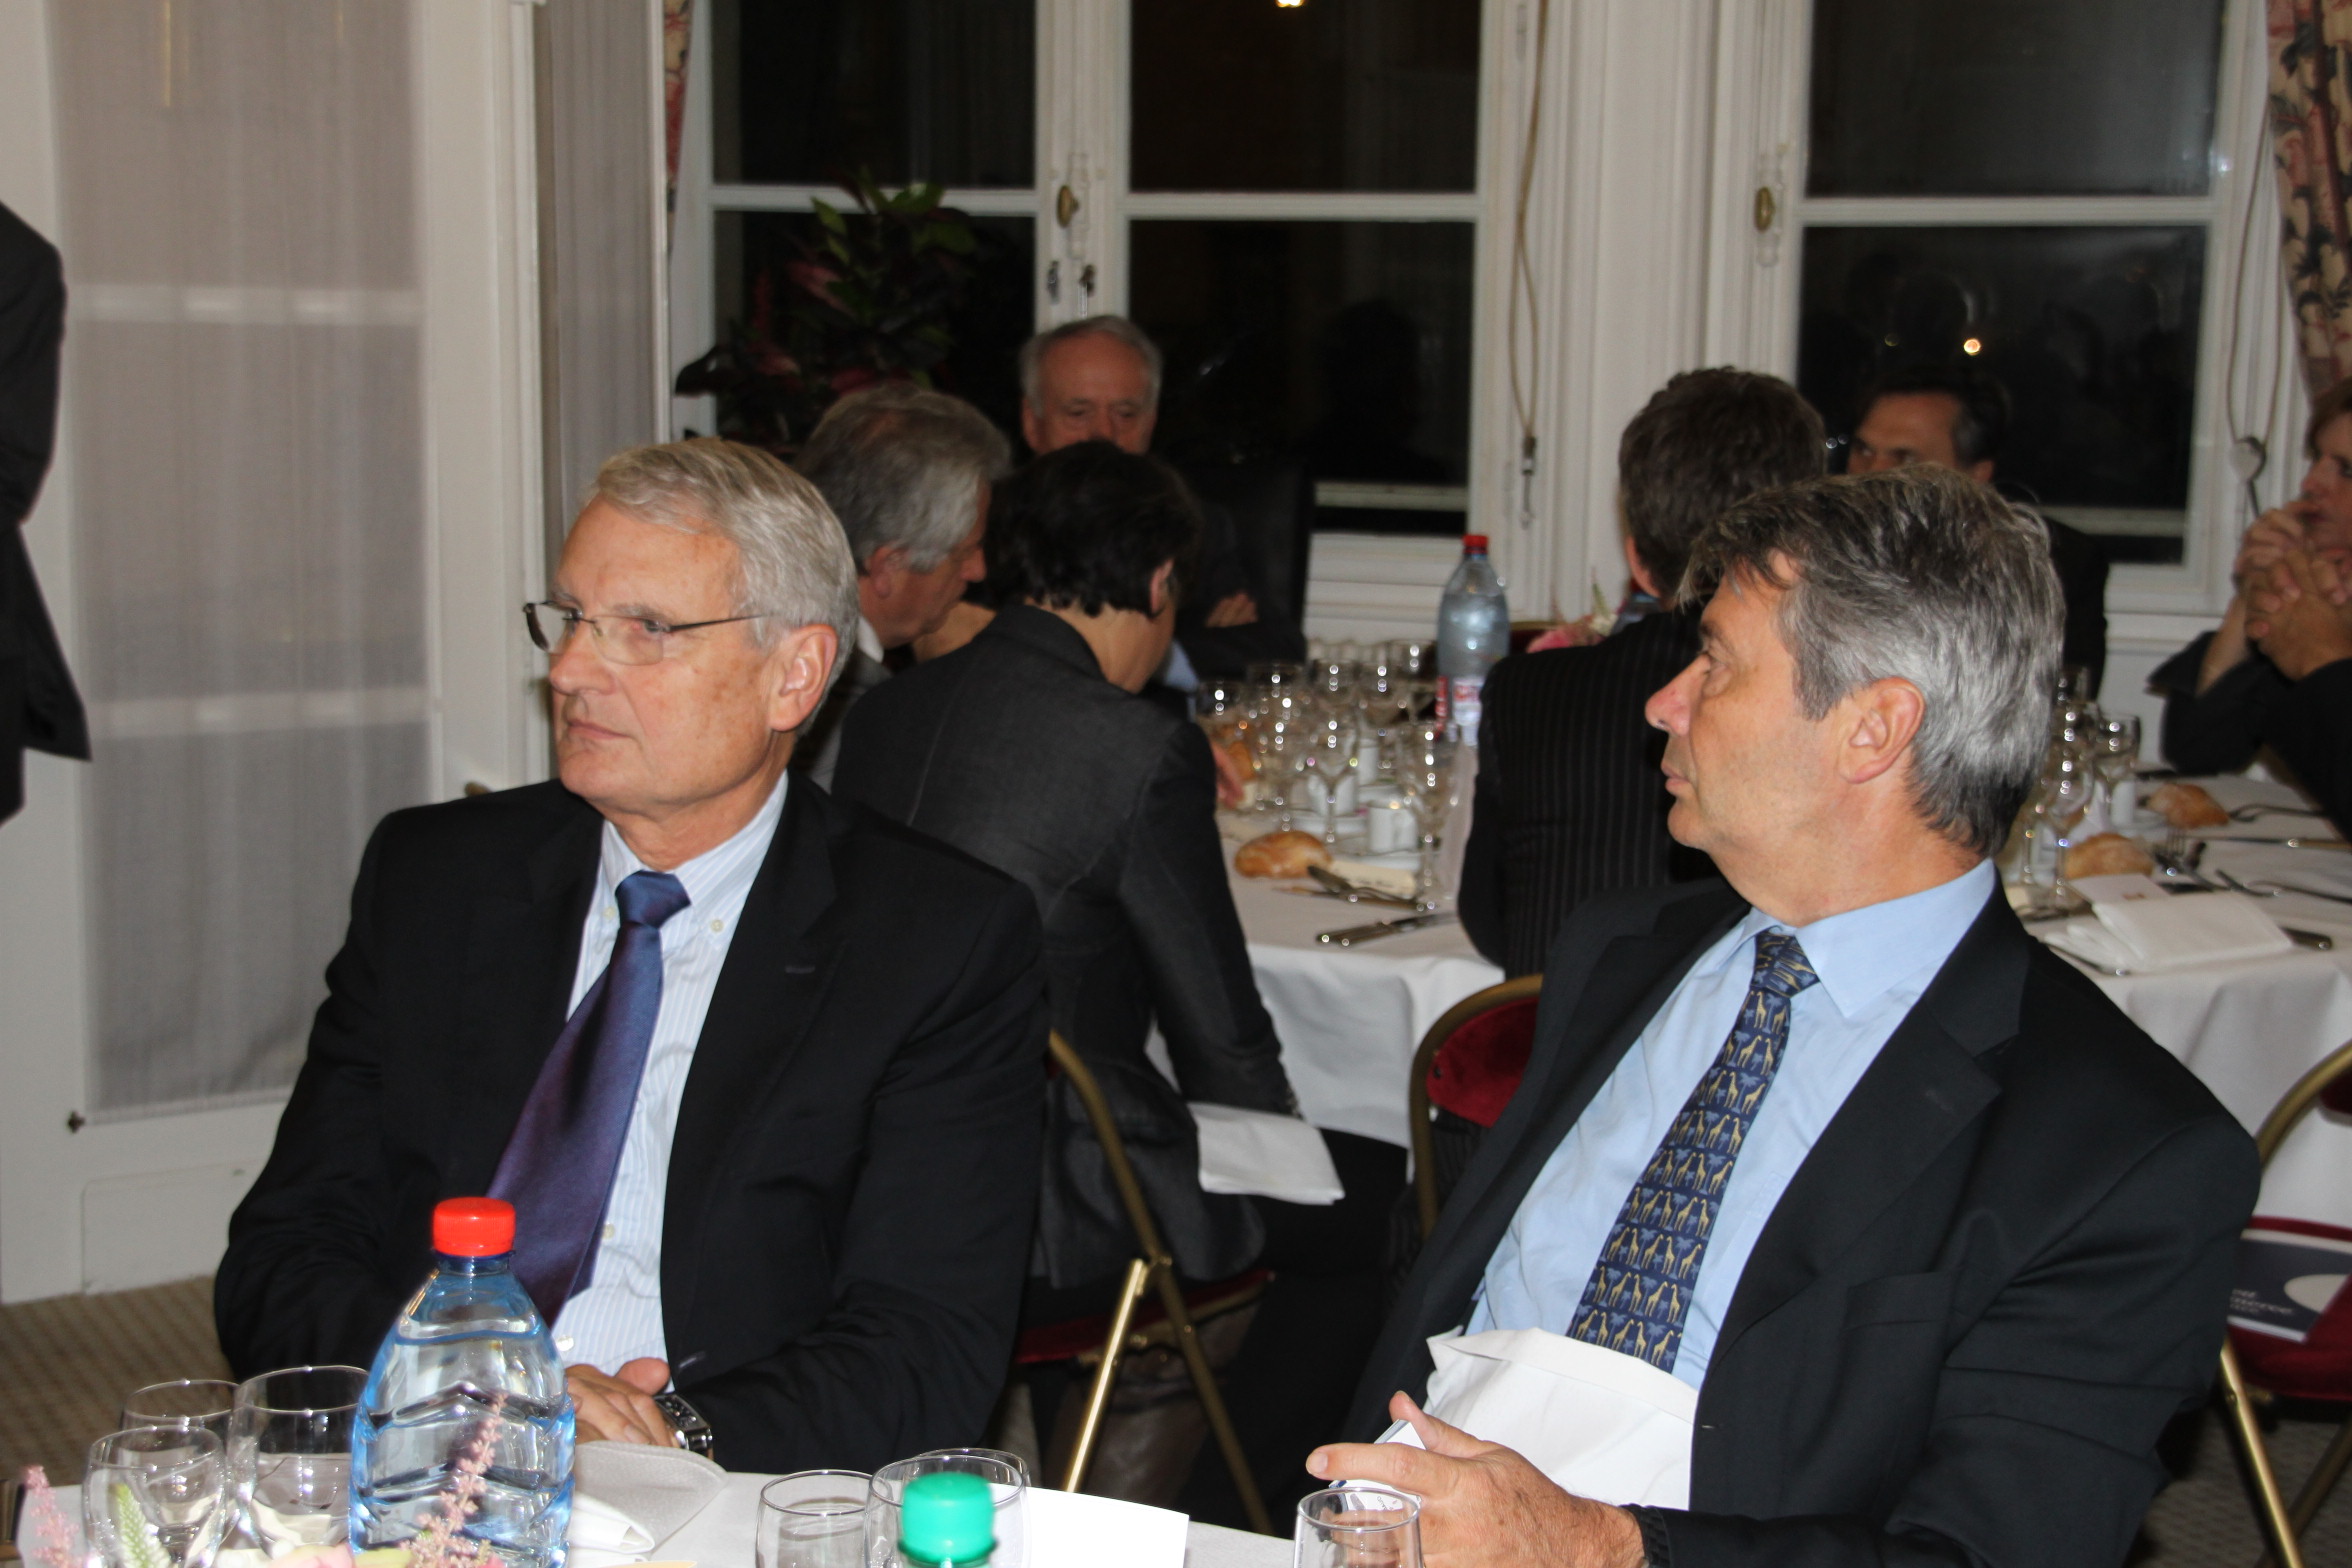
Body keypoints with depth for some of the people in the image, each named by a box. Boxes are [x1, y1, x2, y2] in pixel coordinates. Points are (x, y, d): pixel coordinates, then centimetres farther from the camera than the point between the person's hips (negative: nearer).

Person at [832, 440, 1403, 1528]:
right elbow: (1224, 1046, -9)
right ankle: (1221, 1517, 19)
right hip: (1034, 1230, -8)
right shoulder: (1143, 748, -17)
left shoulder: (884, 711, 3)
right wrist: (1278, 1117, 12)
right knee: (1378, 1197, 9)